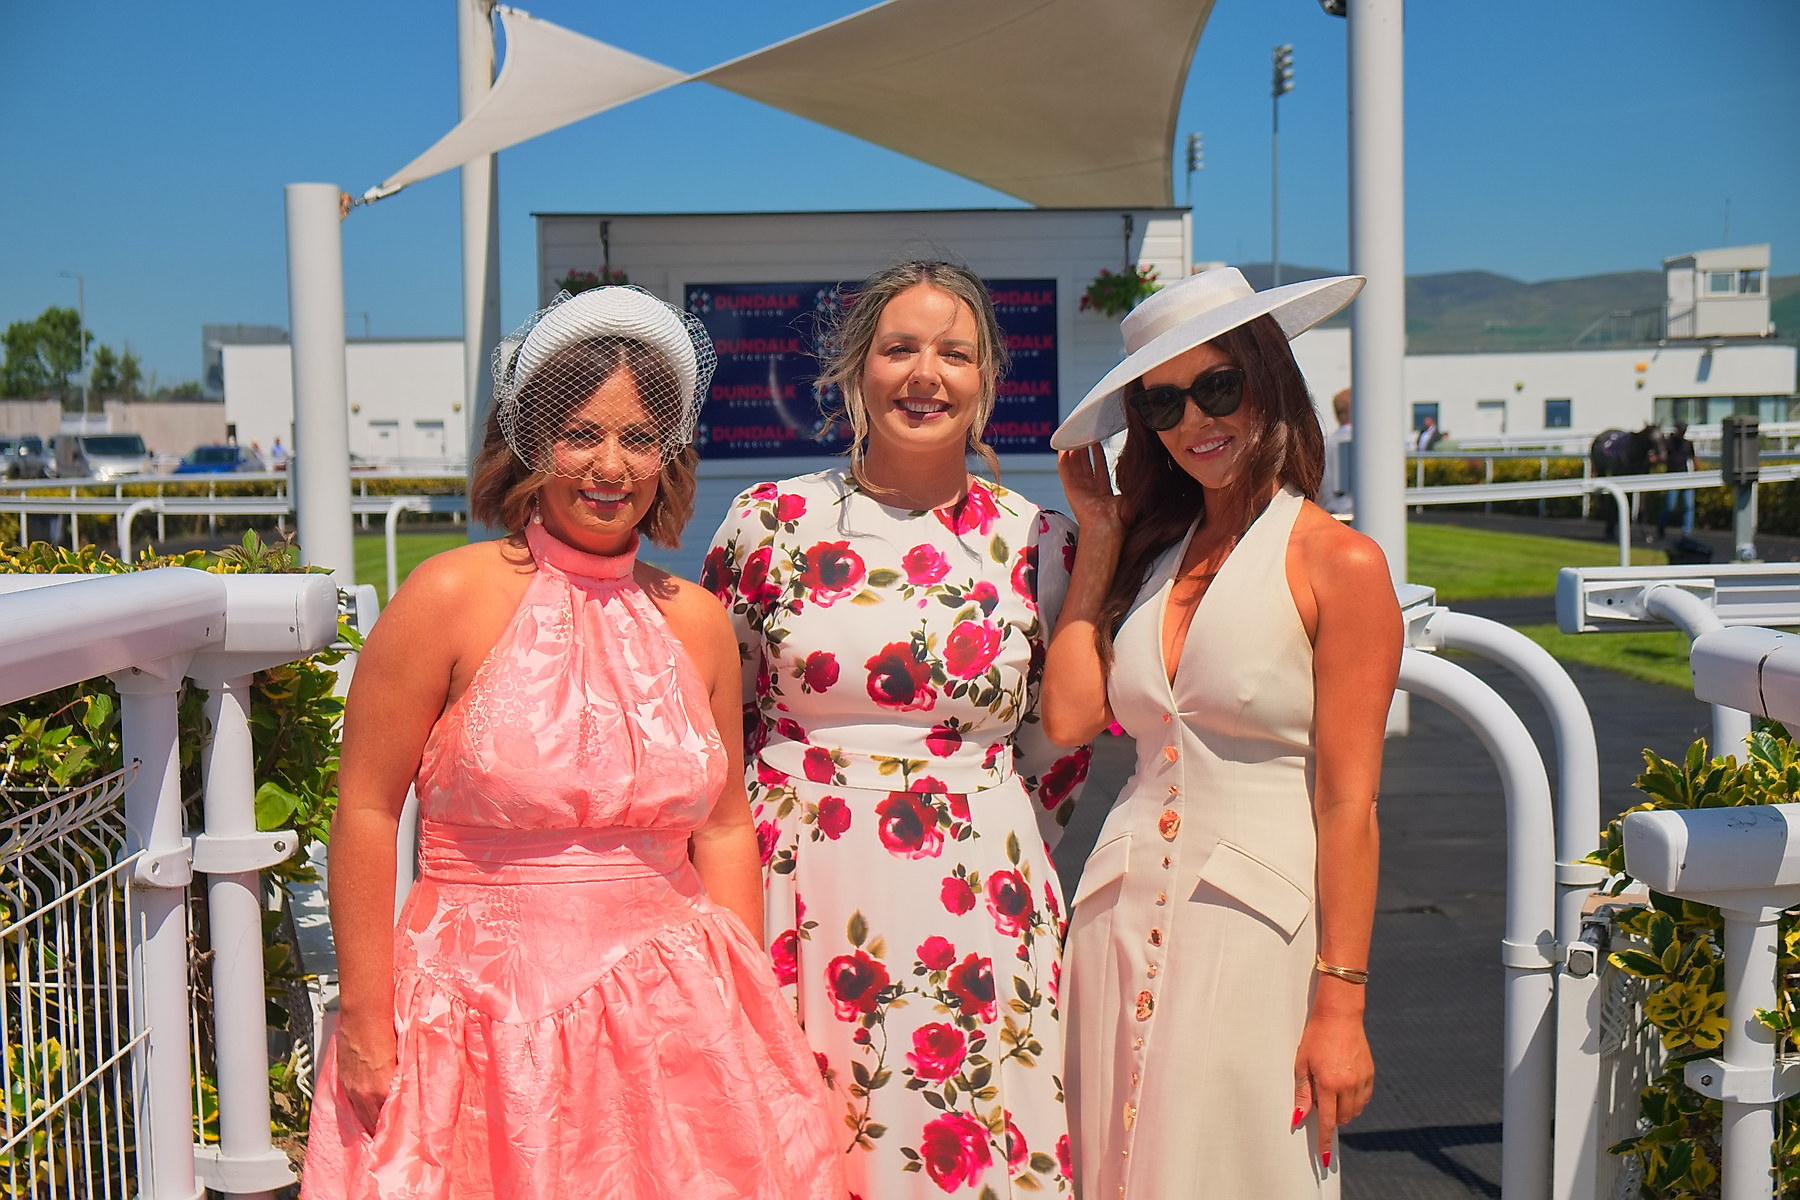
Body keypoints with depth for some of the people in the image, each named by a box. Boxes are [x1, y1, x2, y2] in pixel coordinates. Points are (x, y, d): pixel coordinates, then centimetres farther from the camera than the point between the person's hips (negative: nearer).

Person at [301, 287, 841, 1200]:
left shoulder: (697, 621, 5)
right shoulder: (452, 596, -8)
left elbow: (723, 829, 10)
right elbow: (366, 811, -7)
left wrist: (748, 1013, 8)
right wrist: (363, 1022, -7)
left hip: (674, 1015, 4)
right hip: (490, 1015, -3)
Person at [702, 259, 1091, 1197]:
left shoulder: (1039, 543, 4)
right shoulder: (773, 522, 1)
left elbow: (1061, 732, 14)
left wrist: (990, 827, 6)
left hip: (973, 907, 1)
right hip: (805, 901, -1)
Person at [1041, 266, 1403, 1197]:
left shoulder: (1338, 563, -6)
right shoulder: (1152, 551, 11)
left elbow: (1348, 804, -9)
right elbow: (1068, 714, -3)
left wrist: (1340, 1005, -11)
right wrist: (1098, 538, 6)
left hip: (1258, 926, -5)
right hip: (1124, 918, 5)